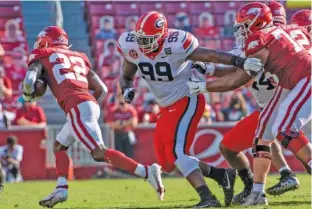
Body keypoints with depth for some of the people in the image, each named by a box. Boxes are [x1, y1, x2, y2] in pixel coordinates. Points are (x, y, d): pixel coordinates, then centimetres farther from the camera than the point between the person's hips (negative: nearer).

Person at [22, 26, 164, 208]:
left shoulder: (43, 57, 13)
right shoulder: (78, 58, 29)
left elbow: (29, 81, -3)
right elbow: (102, 90, 23)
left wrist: (28, 97, 18)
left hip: (77, 108, -8)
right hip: (91, 104, 8)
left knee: (100, 153, -14)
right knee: (59, 146, 23)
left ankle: (146, 171, -24)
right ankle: (61, 189, 11)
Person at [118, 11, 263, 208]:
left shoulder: (175, 45, -25)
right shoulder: (131, 47, -7)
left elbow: (211, 55, -26)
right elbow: (126, 76, 9)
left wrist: (241, 62, -37)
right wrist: (127, 89, -14)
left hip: (187, 101, -8)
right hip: (168, 108, 8)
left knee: (176, 152, -24)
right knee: (167, 163, 8)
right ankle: (222, 175, 16)